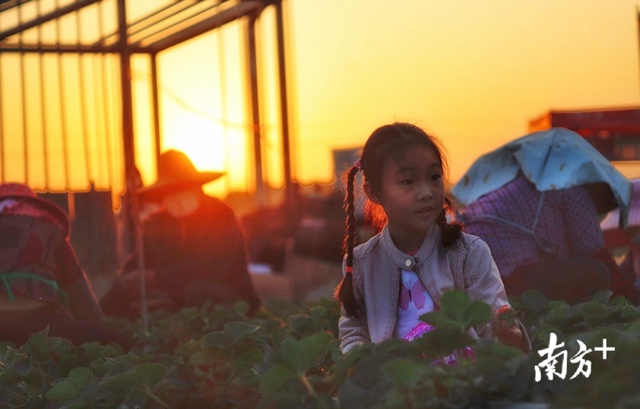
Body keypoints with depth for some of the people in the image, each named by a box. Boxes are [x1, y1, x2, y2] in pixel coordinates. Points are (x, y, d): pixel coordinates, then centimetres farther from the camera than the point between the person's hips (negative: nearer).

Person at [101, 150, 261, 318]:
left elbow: (210, 268, -22)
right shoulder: (155, 222, 9)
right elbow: (137, 264, 4)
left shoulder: (221, 217, -9)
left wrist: (154, 277, -26)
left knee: (199, 290, -38)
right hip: (176, 303, 5)